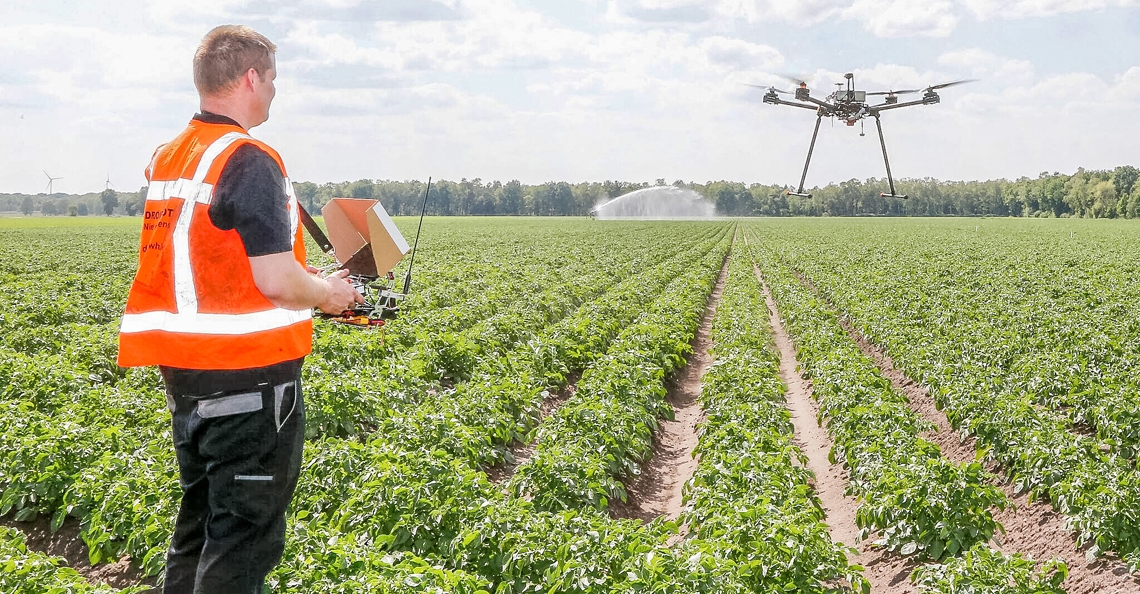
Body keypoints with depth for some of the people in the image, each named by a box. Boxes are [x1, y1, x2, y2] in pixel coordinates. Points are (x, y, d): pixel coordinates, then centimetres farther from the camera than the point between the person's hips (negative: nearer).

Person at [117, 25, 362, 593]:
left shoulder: (166, 159, 11)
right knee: (246, 531, 0)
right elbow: (275, 281, -21)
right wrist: (327, 293, -1)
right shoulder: (249, 161, -16)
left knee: (200, 514, 19)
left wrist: (302, 279, 17)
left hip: (182, 365, 9)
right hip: (247, 373, -9)